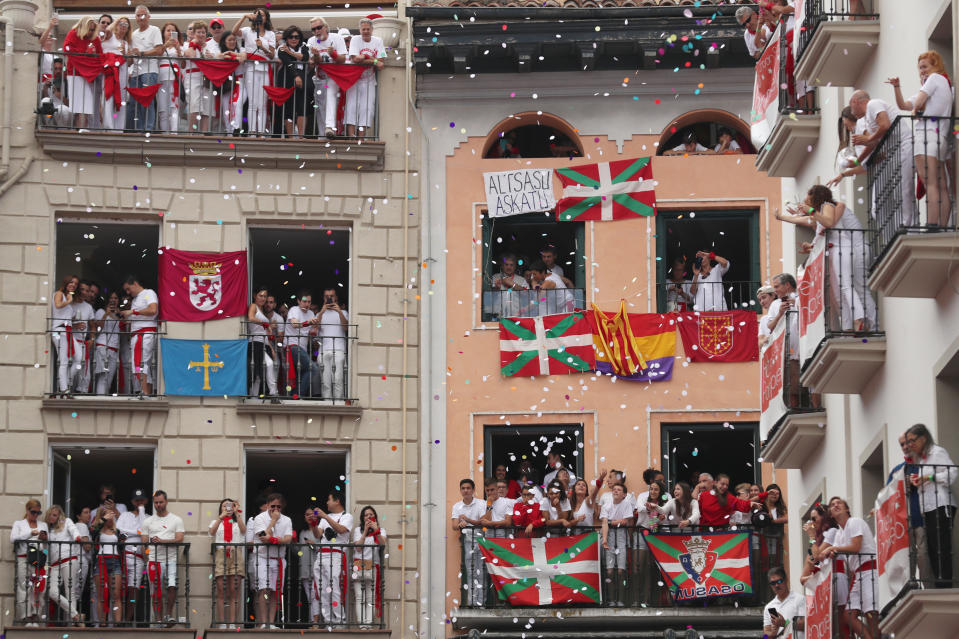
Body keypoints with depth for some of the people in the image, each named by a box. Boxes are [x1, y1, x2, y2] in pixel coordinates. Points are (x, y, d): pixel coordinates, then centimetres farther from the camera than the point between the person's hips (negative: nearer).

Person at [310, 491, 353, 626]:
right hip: (322, 554, 7)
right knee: (323, 590, 2)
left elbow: (341, 529, -14)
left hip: (336, 555, -7)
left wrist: (325, 516, -17)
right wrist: (313, 524, 0)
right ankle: (327, 618, 4)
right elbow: (318, 534, 17)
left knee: (335, 589, -15)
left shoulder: (346, 516, 5)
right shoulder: (325, 517, 25)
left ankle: (340, 618, -13)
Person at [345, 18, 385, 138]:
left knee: (367, 108, -5)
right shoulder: (355, 40, -3)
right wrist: (373, 61, -17)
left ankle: (361, 135, -3)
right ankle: (350, 135, -12)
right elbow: (355, 59, -17)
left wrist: (364, 57, -14)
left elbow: (381, 63, -4)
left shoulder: (378, 41, 5)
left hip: (369, 80, 2)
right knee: (352, 106, -10)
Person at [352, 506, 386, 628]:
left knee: (371, 598, -9)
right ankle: (362, 624, -14)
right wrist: (365, 531, -5)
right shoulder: (358, 530, 14)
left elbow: (383, 544, -5)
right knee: (360, 598, -9)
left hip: (373, 566, 0)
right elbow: (358, 547, -1)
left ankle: (369, 623, -15)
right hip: (359, 566, 0)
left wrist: (376, 531, -17)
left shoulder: (381, 531, 15)